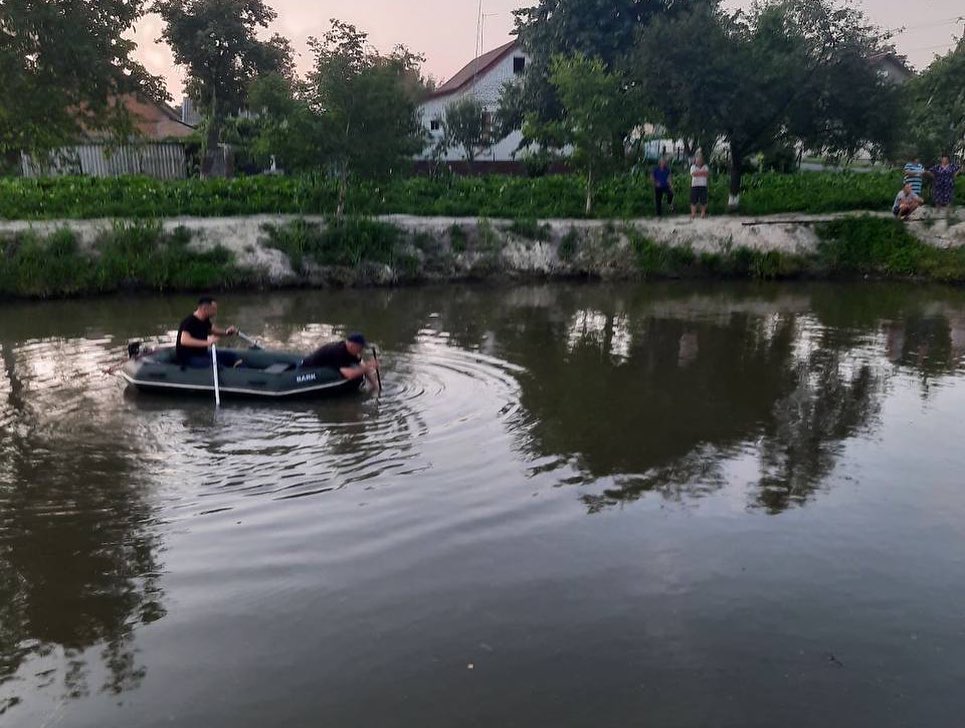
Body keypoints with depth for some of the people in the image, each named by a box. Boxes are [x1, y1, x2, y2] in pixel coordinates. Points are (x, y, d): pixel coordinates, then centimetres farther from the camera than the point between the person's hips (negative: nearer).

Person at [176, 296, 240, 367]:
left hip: (201, 354, 10)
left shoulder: (205, 321, 4)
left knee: (230, 356, -2)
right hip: (188, 358, -10)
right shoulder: (189, 322, -22)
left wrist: (226, 332, -3)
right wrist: (207, 342, -45)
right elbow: (184, 340, -37)